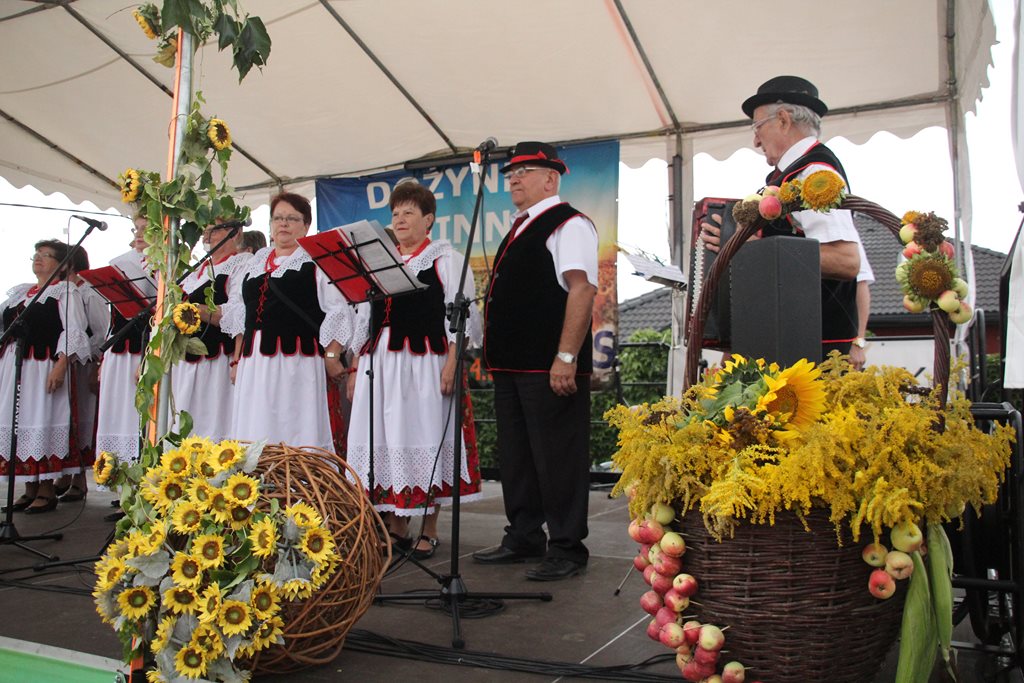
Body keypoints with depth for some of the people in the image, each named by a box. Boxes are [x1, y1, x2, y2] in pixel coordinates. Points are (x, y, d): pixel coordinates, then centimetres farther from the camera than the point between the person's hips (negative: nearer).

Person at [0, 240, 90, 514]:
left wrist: (61, 366, -21)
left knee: (42, 423, -7)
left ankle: (46, 490, 1)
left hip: (44, 366, -7)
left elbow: (73, 331, -11)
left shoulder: (65, 290, -1)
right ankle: (30, 489, 15)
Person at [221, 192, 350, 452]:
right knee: (254, 435, 6)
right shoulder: (255, 263, 20)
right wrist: (236, 360, 17)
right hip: (254, 362, 6)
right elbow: (240, 317, 23)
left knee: (296, 436, -6)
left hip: (297, 360, -6)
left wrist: (331, 356, -13)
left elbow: (337, 312, -6)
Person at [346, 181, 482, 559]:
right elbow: (364, 318, 20)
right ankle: (396, 526, 17)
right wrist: (355, 368, 14)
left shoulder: (445, 258, 4)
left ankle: (429, 530, 9)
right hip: (379, 363, 6)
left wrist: (452, 363, -16)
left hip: (424, 363, -5)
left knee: (425, 438, -2)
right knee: (385, 439, 5)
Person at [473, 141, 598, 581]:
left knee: (557, 457, -2)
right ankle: (524, 537, 28)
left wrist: (566, 357, -24)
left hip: (550, 366, -9)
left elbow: (582, 289, -17)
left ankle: (566, 549, 9)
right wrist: (495, 353, 21)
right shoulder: (519, 228, 21)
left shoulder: (568, 224, -7)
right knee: (516, 455, 15)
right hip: (511, 364, 10)